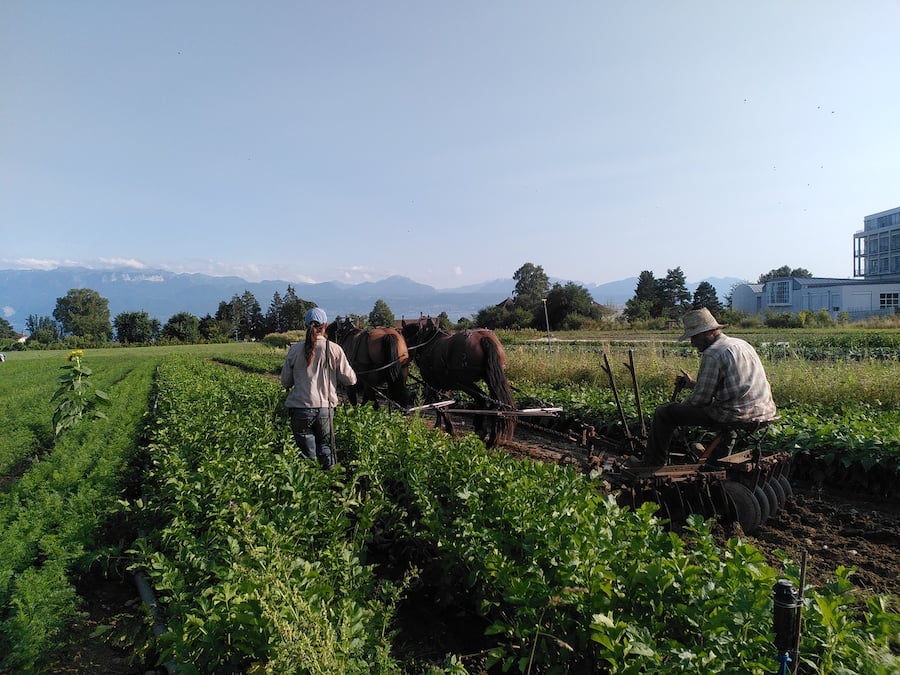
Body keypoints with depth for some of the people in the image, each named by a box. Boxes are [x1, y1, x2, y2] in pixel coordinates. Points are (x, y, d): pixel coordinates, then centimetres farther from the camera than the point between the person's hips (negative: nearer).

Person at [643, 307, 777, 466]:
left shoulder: (712, 354, -13)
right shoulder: (742, 344, 17)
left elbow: (701, 399, -11)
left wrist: (681, 404, 9)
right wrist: (692, 384, 26)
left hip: (735, 417, -10)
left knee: (663, 413, -2)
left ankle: (653, 466, 7)